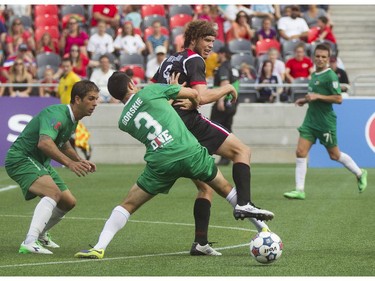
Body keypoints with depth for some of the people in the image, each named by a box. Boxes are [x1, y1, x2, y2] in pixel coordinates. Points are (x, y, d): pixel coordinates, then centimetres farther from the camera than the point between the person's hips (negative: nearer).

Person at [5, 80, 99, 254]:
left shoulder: (72, 119, 8)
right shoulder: (57, 115, -25)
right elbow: (44, 143, -42)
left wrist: (80, 161, 12)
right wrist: (69, 163, -50)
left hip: (40, 162, 10)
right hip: (21, 158, -10)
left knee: (68, 202, 12)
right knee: (53, 192, -32)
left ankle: (39, 234, 36)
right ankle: (29, 243, -41)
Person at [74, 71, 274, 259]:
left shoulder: (124, 121, 14)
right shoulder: (150, 91, 6)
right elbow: (193, 94, 13)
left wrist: (170, 90, 35)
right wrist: (195, 106, 36)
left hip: (161, 164, 1)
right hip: (190, 152, -1)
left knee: (128, 205, 8)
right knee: (225, 188, 22)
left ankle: (99, 248, -3)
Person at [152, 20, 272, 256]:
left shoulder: (169, 61, 23)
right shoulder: (194, 60, -2)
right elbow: (202, 97, -14)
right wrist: (227, 88, -1)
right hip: (191, 123, -9)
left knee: (205, 187, 13)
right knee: (242, 150, -5)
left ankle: (200, 242, 3)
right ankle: (244, 203, -24)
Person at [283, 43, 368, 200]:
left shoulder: (330, 76, -13)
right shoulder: (314, 75, 12)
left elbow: (338, 99, -19)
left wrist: (317, 96, -22)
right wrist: (306, 100, 11)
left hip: (326, 122, -7)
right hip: (310, 121, 7)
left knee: (334, 155, 8)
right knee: (300, 152, -6)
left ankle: (360, 174, 32)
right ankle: (299, 190, -4)